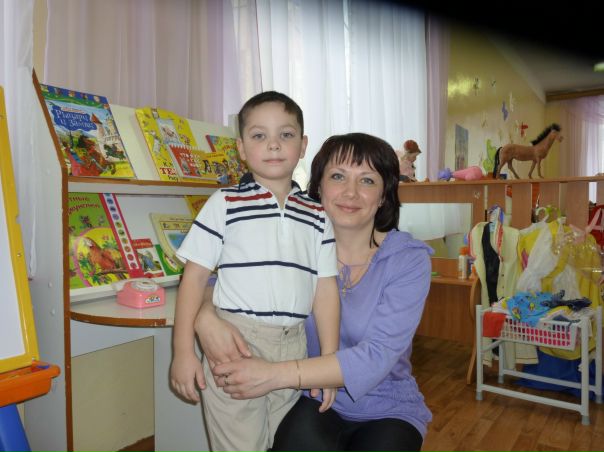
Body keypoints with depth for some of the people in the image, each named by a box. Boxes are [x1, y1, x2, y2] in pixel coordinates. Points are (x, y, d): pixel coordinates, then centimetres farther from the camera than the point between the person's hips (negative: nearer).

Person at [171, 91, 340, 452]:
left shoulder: (316, 216, 5)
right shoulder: (225, 204, -3)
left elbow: (326, 287, 5)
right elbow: (194, 275, -3)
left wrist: (330, 359, 2)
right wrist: (183, 350, -6)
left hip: (294, 345, 4)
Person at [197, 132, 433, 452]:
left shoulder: (409, 259, -12)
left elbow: (378, 356, -23)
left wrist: (276, 375, -32)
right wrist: (206, 318, -26)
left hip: (388, 410, 1)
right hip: (314, 400, 0)